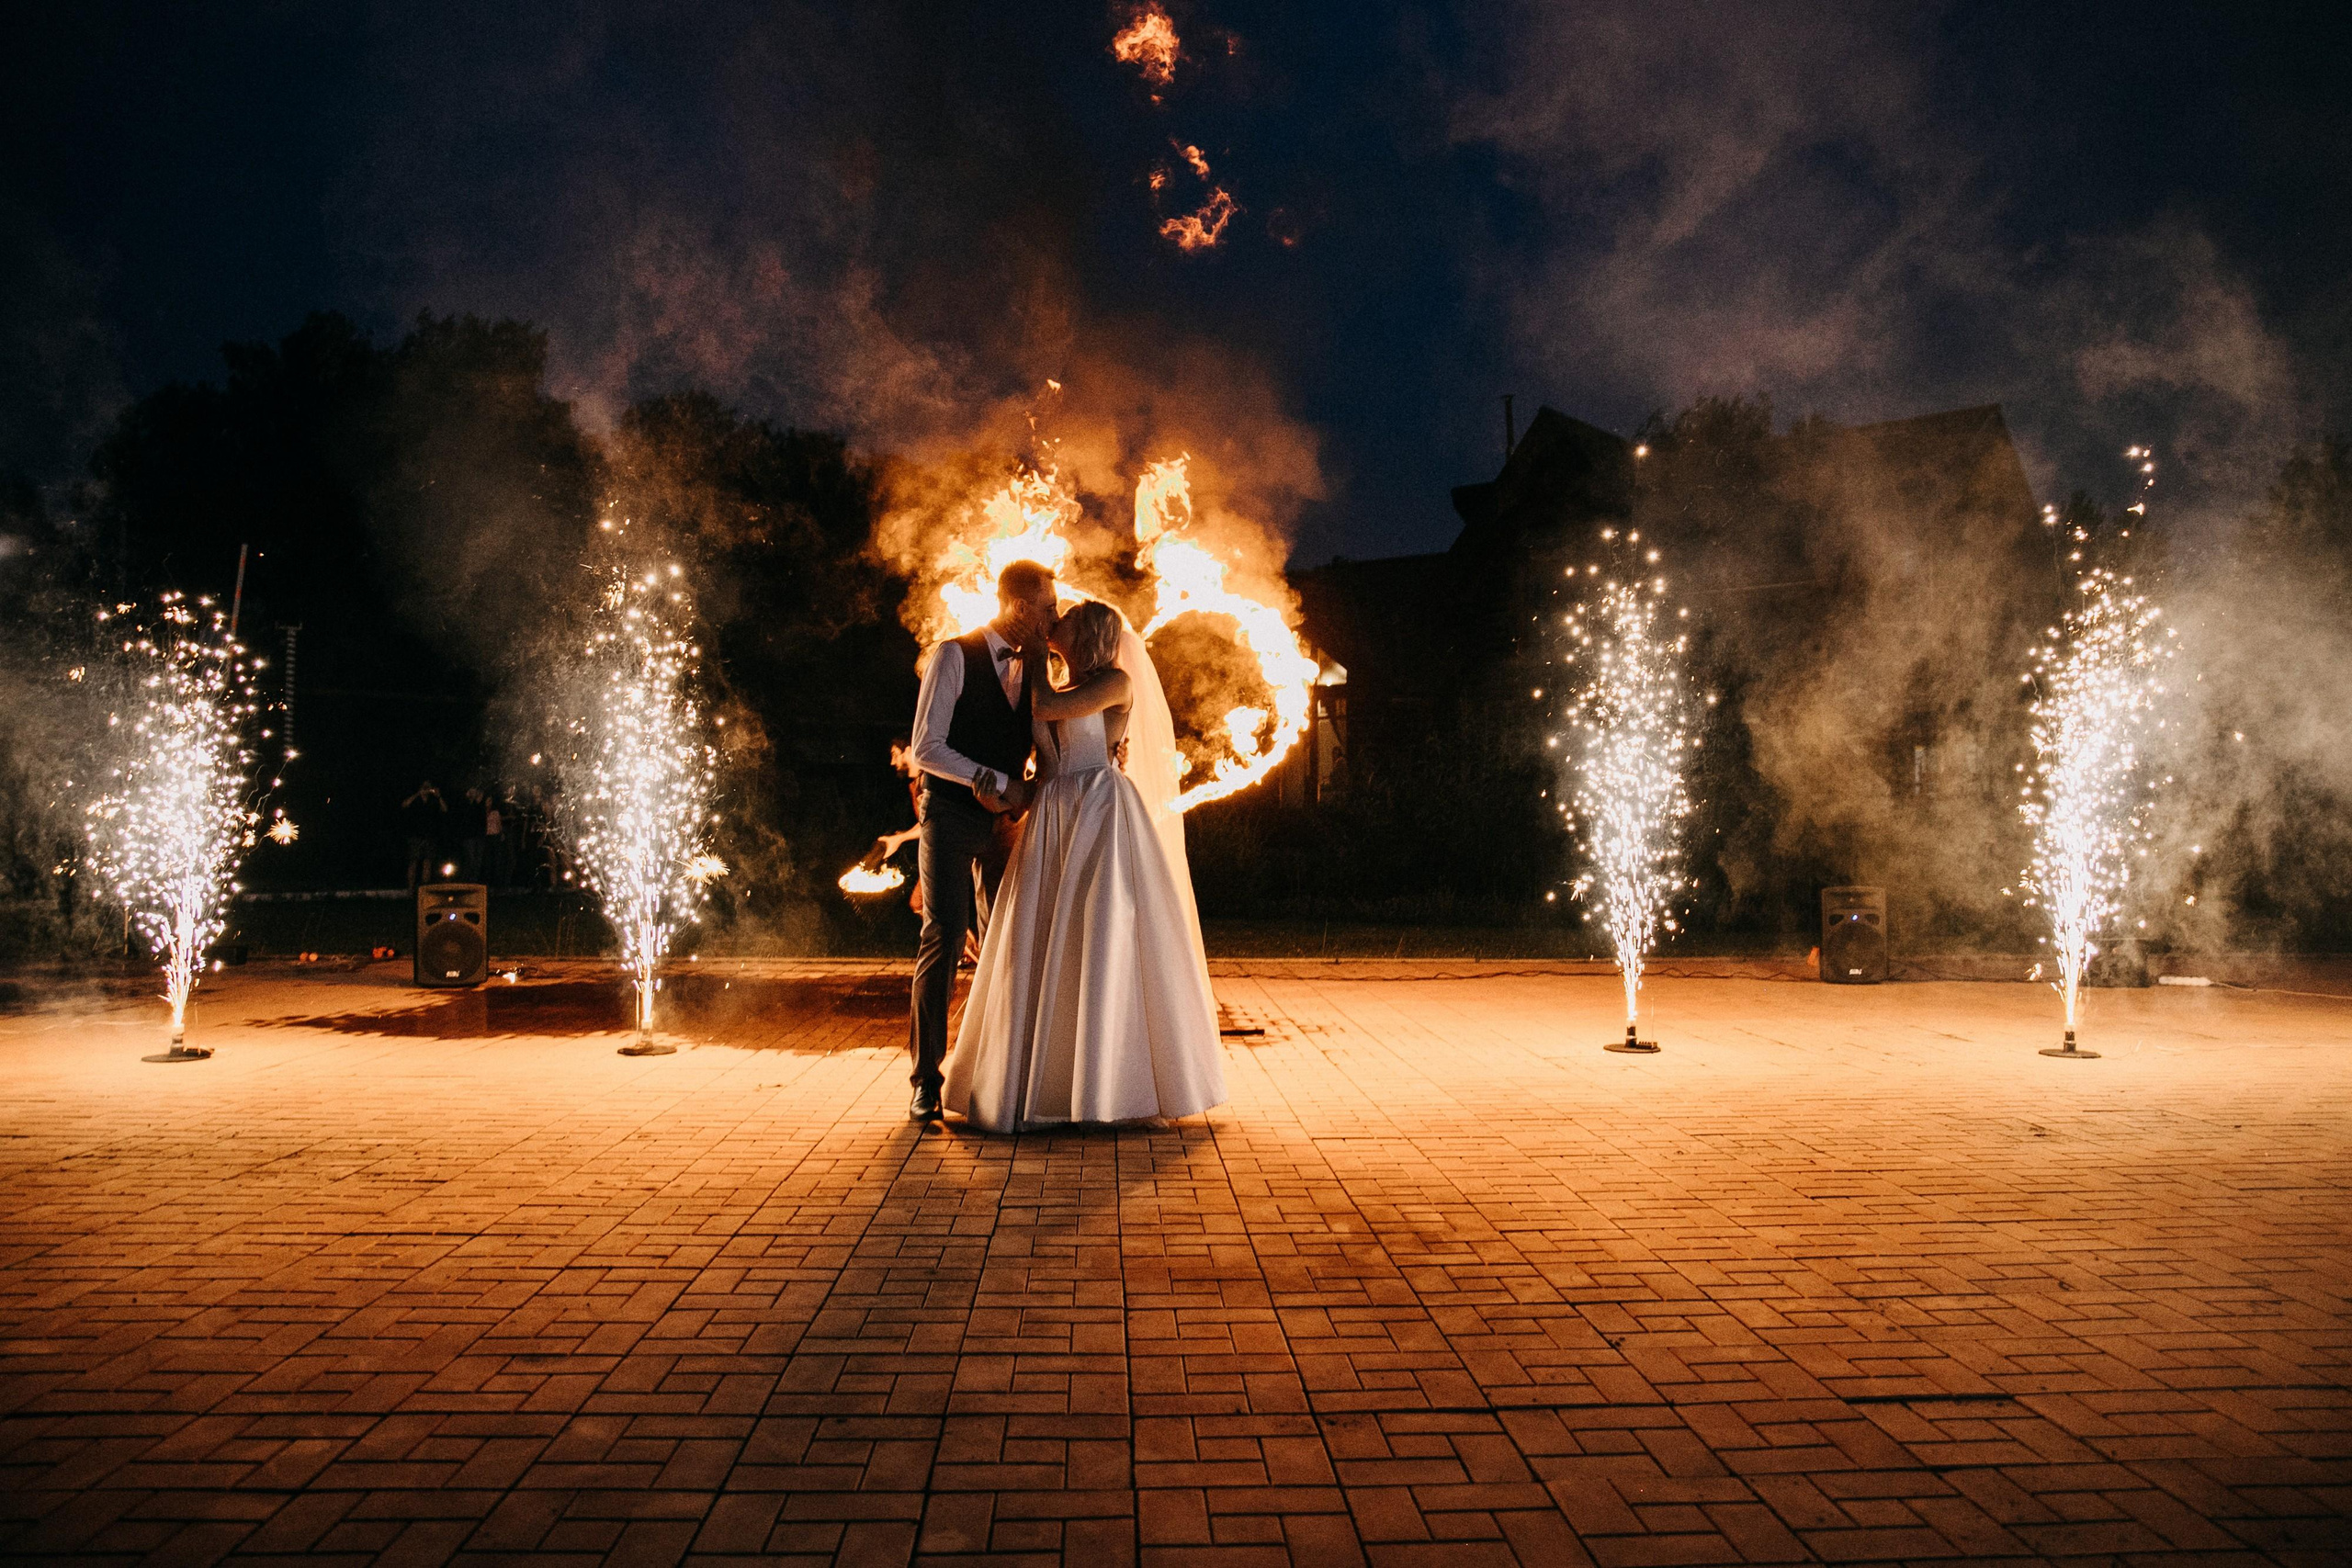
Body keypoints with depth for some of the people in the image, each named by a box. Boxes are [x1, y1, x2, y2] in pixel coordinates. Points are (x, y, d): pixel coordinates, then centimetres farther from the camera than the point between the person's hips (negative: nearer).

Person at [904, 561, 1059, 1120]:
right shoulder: (954, 656, -7)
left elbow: (1041, 742, 19)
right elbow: (926, 748, -13)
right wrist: (997, 782, -13)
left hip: (1003, 819, 6)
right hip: (951, 816, -6)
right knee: (943, 940, -7)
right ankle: (926, 1079, 0)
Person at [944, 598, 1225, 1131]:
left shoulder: (1117, 682, -2)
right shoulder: (1061, 692, 20)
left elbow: (1045, 710, -12)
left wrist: (1035, 661, 2)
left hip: (1102, 819, -8)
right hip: (1055, 820, 8)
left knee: (1103, 943, -7)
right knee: (1048, 949, 4)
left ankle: (1117, 1083, 1)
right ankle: (1057, 1078, 12)